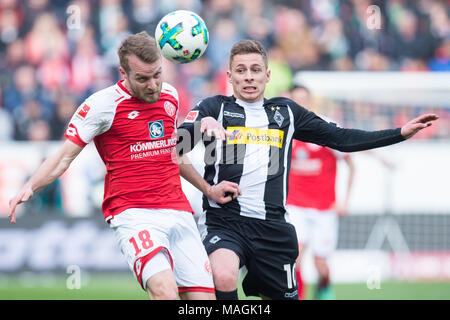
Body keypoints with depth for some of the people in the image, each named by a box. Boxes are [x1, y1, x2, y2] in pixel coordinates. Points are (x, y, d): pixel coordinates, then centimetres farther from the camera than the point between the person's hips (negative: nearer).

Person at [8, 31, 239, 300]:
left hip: (178, 212, 6)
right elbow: (64, 157, 0)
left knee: (204, 298, -6)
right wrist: (29, 187, -16)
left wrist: (208, 189, 34)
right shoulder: (102, 104, -4)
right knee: (165, 291, -30)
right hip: (133, 215, -6)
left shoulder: (170, 95, 13)